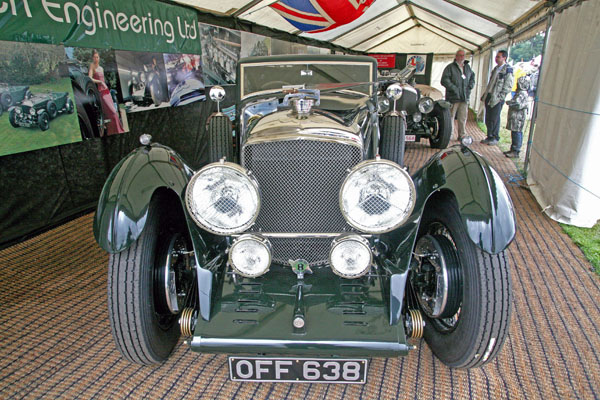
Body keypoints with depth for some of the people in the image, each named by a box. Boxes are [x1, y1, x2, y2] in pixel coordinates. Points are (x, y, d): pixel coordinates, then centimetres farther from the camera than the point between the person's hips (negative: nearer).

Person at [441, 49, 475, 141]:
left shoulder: (467, 67, 17)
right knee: (450, 117, -3)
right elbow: (444, 80, -12)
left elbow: (472, 76, 31)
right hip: (453, 97, -5)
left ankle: (462, 135, 18)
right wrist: (454, 88, -17)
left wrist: (471, 85, 12)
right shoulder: (450, 67, -2)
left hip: (465, 97, 6)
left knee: (463, 118, 8)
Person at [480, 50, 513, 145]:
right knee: (488, 119, 10)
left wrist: (500, 97, -17)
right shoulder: (495, 68, 16)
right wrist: (485, 94, 17)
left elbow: (508, 86, -12)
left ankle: (495, 138, 10)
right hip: (489, 97, 7)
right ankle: (489, 136, 21)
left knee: (495, 119, -1)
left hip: (497, 99, -7)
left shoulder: (507, 69, -8)